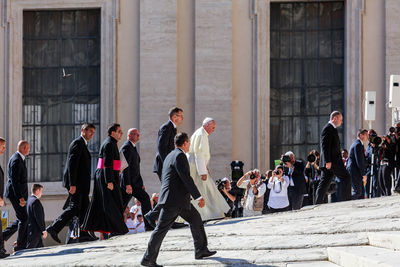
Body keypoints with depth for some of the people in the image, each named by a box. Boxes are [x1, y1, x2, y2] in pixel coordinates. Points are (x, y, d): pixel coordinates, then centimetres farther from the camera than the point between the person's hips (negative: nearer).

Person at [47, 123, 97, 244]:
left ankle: (83, 234, 6)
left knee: (84, 208, 6)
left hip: (81, 184, 10)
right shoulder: (77, 143, -10)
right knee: (74, 208, -12)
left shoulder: (83, 144, 23)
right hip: (76, 182, -10)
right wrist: (72, 184, -23)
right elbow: (72, 164, -18)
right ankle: (54, 228, -10)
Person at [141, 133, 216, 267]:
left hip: (179, 200, 11)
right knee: (161, 229, -7)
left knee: (195, 218, 16)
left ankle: (201, 251, 21)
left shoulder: (170, 156, 19)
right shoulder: (179, 156, -13)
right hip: (174, 200, -11)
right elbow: (186, 178, -19)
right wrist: (198, 196, -17)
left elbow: (164, 179, 23)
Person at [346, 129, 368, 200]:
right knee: (357, 192, -13)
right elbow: (359, 161, -18)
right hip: (355, 172, -11)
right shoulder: (358, 145, -13)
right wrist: (364, 174, -16)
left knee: (361, 192, 8)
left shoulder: (357, 144, 21)